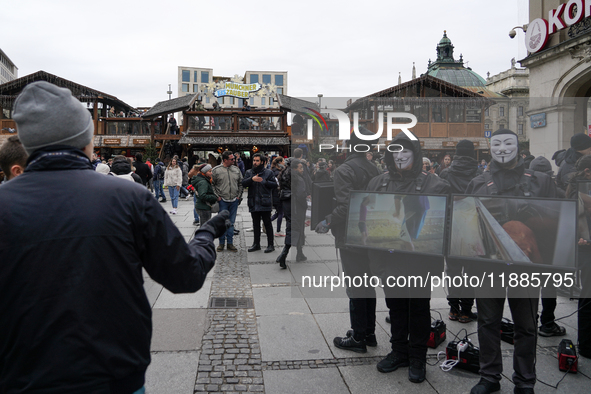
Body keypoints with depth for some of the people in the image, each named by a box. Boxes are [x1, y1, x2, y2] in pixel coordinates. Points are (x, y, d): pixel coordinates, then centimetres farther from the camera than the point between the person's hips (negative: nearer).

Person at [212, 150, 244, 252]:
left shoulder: (236, 169, 7)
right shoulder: (216, 170, -4)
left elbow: (241, 183, 14)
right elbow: (212, 184, 0)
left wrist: (239, 196, 6)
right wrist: (217, 196, -7)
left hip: (234, 201, 3)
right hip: (222, 201, -3)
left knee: (231, 223, 9)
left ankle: (230, 243, 17)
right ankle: (221, 243, 15)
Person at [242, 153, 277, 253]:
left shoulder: (268, 172, 2)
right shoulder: (249, 172, 12)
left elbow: (274, 185, -4)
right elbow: (243, 183, -2)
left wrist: (264, 181, -15)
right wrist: (252, 179, -19)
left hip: (265, 203, -4)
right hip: (253, 203, 4)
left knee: (267, 224, -1)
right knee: (256, 224, 13)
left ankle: (271, 244, 6)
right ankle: (256, 244, 23)